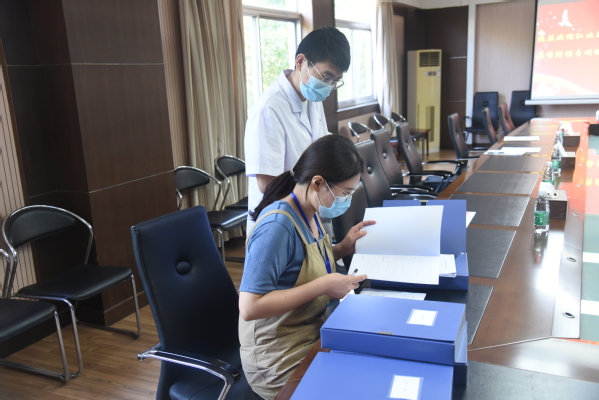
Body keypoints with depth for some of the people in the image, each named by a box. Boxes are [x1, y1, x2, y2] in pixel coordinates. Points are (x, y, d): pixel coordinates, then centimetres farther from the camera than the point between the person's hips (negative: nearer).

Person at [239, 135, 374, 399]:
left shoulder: (309, 214, 0)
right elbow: (249, 307, -28)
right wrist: (323, 286, -27)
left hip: (314, 332, 8)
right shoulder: (277, 226, -25)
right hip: (282, 359, -8)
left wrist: (343, 248, 0)